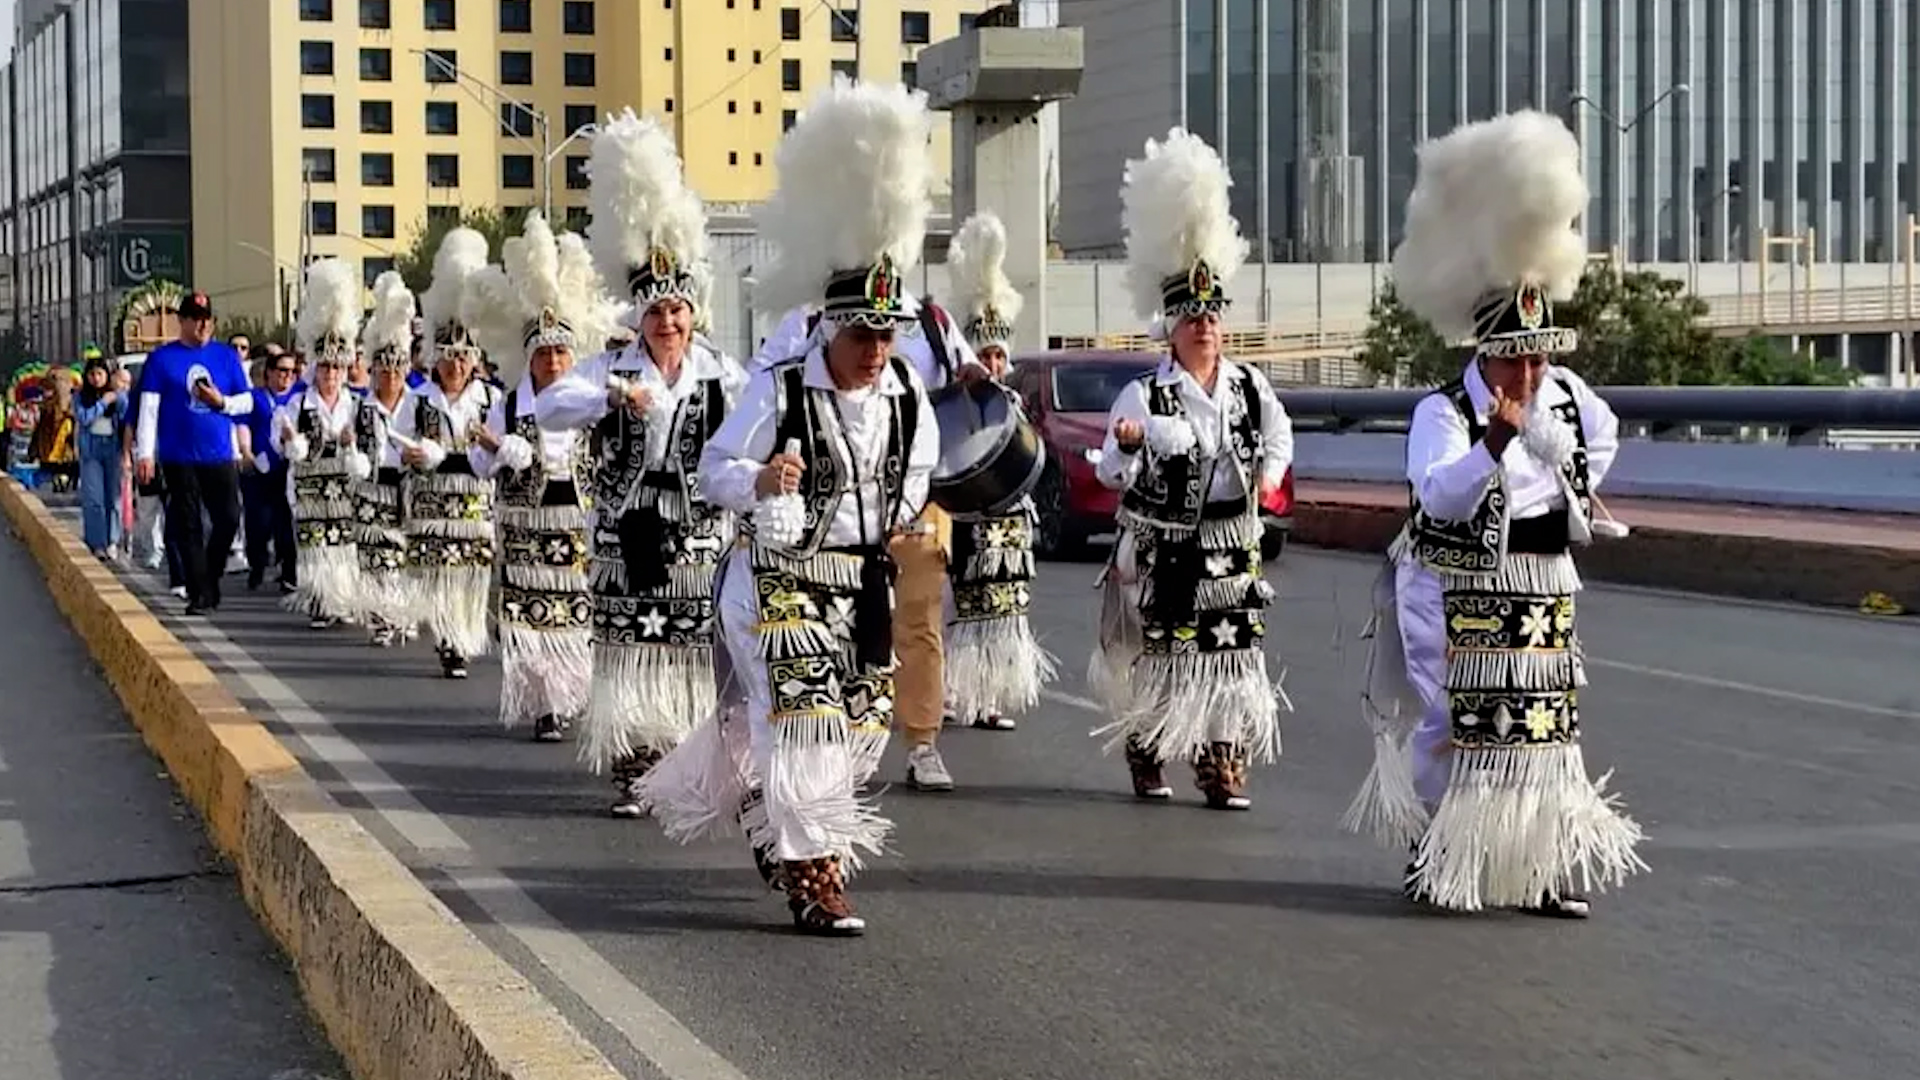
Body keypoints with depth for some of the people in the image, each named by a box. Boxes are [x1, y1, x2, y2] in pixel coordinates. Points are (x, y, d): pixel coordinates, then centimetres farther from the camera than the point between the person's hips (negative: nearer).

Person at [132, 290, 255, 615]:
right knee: (188, 527, 0)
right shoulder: (161, 359, 2)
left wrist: (221, 402, -9)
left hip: (220, 456, 2)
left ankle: (209, 580, 17)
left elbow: (247, 402, 12)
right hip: (179, 459, -2)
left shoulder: (227, 356, 10)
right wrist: (144, 454, -8)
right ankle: (199, 594, 4)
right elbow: (149, 408, -1)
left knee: (229, 519, -3)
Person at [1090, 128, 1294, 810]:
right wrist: (1125, 447, -32)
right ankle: (1145, 758, 17)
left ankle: (1221, 766, 6)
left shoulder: (1248, 386, 5)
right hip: (1161, 551, -4)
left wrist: (1269, 476, 6)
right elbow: (1113, 477, -11)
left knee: (1230, 653, 1)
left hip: (1231, 548, 4)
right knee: (1155, 653, 1)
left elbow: (1279, 435, 24)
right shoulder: (1144, 396, -8)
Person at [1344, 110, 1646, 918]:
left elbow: (1601, 438, 28)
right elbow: (1439, 494, -34)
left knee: (1546, 725, 5)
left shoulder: (1567, 397, 4)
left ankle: (1544, 867, 12)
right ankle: (1437, 858, 13)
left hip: (1544, 587, 6)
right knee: (1451, 721, -2)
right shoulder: (1442, 412, -17)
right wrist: (1494, 442, -47)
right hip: (1457, 591, -6)